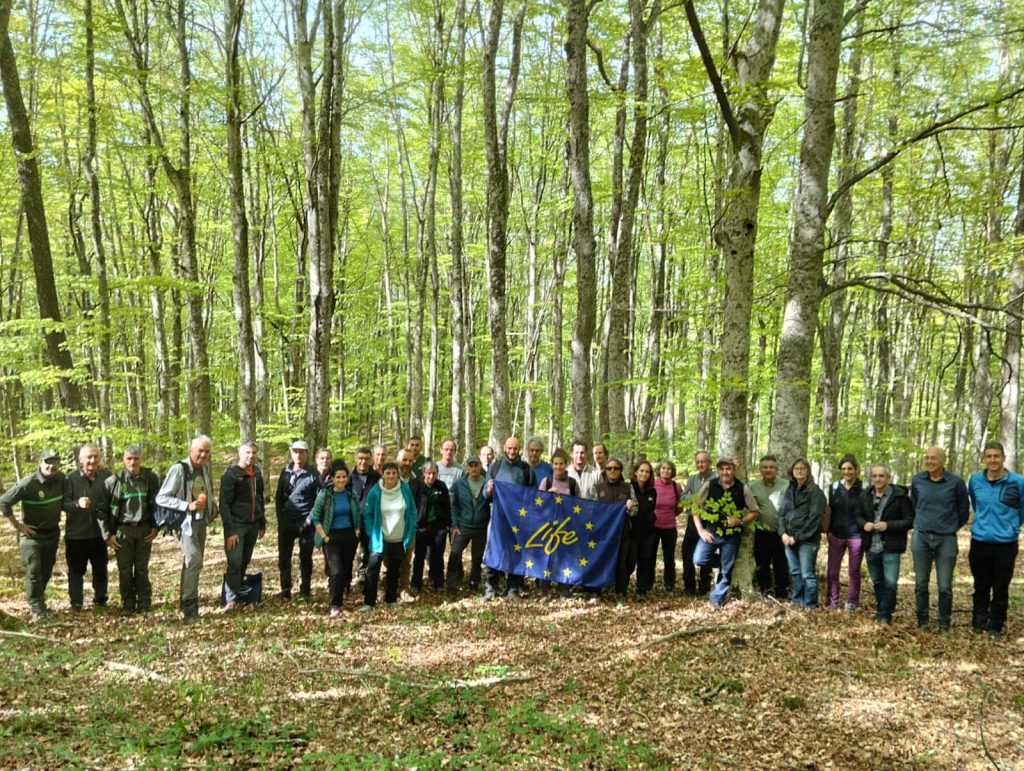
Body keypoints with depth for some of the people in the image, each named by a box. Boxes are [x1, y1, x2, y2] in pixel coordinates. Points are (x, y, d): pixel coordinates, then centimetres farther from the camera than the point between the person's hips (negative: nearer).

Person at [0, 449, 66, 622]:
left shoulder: (61, 480, -6)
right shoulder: (28, 483, -21)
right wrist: (17, 525, -13)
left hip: (52, 533, 5)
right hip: (31, 534, -5)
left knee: (46, 571, 15)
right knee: (33, 572, -8)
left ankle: (37, 601, 35)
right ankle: (38, 611, -2)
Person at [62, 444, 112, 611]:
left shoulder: (107, 477, -4)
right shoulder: (71, 478, -8)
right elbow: (64, 504, -11)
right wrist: (77, 504, -31)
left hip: (99, 532, 2)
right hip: (76, 533, -1)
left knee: (100, 569, 14)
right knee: (76, 570, 8)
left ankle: (100, 600, 28)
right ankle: (76, 603, 19)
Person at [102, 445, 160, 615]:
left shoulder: (151, 478, -2)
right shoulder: (113, 481, -6)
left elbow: (157, 503, 9)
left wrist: (156, 527, 3)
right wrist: (107, 534, -3)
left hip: (144, 529, 1)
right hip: (122, 530, 0)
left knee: (142, 569, 6)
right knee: (125, 570, 3)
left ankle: (144, 604, 15)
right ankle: (127, 605, 14)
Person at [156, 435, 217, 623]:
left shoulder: (205, 469, 7)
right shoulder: (179, 469, -16)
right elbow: (161, 498, -17)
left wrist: (212, 505, 6)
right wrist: (187, 506, -26)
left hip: (201, 521, 7)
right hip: (186, 522, -7)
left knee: (193, 562, 15)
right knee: (194, 561, -18)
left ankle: (186, 602, 28)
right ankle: (190, 608, -13)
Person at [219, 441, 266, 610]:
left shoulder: (257, 473, 9)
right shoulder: (231, 474, -11)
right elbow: (224, 504, -14)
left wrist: (262, 523, 17)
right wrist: (230, 530, -19)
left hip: (253, 525, 6)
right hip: (237, 525, -6)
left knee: (245, 561, 13)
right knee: (235, 562, -8)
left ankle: (239, 588, 27)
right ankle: (231, 599, -3)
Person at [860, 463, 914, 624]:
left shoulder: (900, 496, -9)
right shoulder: (866, 496, 8)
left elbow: (910, 520, -10)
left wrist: (888, 525, -19)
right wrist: (864, 524, -5)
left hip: (891, 548, -5)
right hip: (871, 547, 5)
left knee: (890, 582, -7)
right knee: (877, 582, 15)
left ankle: (884, 615, 5)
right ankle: (880, 610, 29)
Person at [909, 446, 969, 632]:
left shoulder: (956, 482, -5)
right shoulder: (917, 480, 2)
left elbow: (963, 509, 8)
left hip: (946, 539, -2)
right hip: (921, 538, 2)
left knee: (945, 586, 0)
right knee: (920, 583, 7)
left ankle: (944, 623, 16)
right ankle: (922, 620, 22)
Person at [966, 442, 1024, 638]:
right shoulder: (975, 480, 0)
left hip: (1005, 544, -2)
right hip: (979, 543, 3)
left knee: (1000, 589, 6)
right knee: (981, 587, 13)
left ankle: (996, 627, 18)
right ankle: (978, 623, 24)